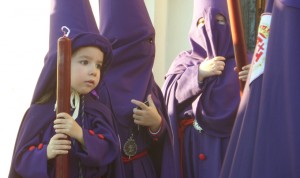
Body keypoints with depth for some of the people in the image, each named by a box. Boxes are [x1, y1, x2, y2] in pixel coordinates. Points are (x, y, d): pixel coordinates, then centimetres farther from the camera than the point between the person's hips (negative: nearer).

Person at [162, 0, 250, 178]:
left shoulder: (243, 61, 6)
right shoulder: (184, 62, 11)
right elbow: (169, 96, -4)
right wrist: (198, 73, -13)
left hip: (233, 144, -1)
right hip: (194, 146, 1)